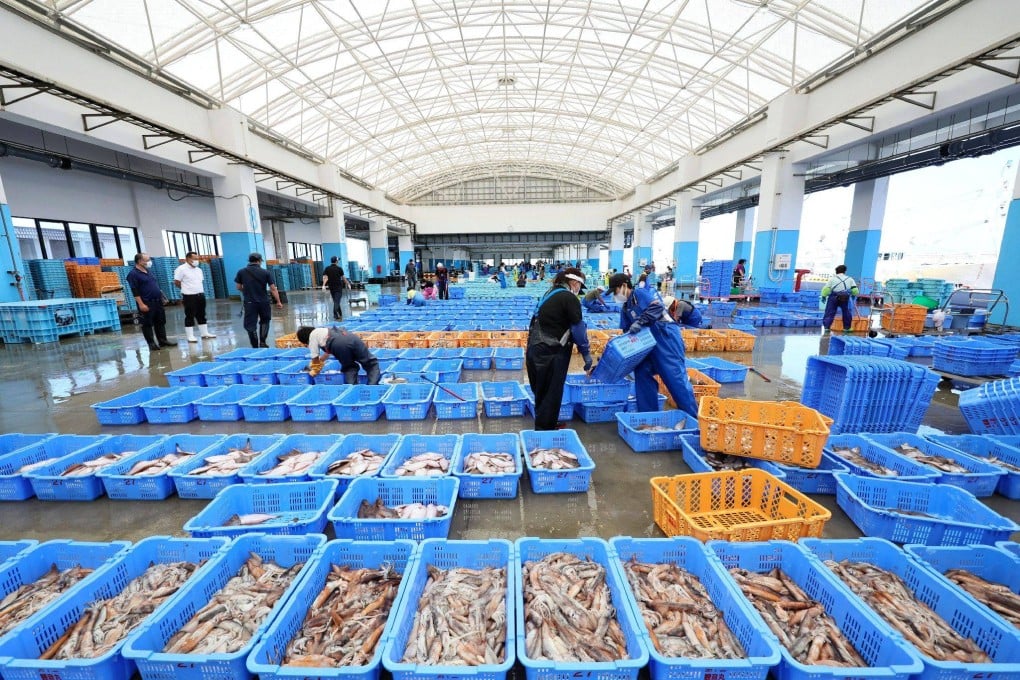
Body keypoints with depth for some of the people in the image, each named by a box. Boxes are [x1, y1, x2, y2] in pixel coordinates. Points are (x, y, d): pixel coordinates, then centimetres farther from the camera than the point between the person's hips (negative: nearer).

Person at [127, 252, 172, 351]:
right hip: (146, 304, -8)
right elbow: (135, 291, -15)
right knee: (147, 324, 0)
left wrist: (162, 297, 19)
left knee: (160, 322, 10)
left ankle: (162, 341, 17)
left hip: (157, 302, 8)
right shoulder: (133, 274, -9)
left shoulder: (148, 271, 15)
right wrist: (141, 304, -20)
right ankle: (151, 343, 4)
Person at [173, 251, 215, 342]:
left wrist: (200, 290, 11)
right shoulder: (181, 269, -9)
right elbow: (176, 282, -7)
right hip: (189, 296, -7)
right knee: (189, 316, -1)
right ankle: (190, 336, 4)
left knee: (201, 315, 13)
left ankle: (205, 333, 20)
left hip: (200, 295, 7)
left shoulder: (199, 270, 13)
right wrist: (187, 289, 4)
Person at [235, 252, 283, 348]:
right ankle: (262, 342, 13)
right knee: (265, 321, 22)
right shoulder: (266, 272, -5)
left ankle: (255, 346, 3)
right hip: (263, 301, 0)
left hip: (249, 302, 0)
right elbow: (273, 289, -7)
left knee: (250, 325, 5)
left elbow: (239, 287, 6)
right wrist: (278, 302, -3)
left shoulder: (241, 272, 0)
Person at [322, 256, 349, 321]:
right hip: (338, 287, -4)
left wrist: (324, 285, -16)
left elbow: (324, 277, -8)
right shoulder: (339, 268, -5)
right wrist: (348, 284, 8)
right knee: (337, 302, -9)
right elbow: (343, 278, -3)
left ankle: (340, 315, 25)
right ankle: (335, 316, -20)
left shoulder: (327, 269, 4)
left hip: (331, 287, 4)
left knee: (335, 301, 16)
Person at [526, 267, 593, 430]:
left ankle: (541, 426, 34)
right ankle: (545, 428, 15)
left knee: (541, 391, 19)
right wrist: (587, 357, -3)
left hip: (536, 349, 9)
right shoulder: (570, 298, -9)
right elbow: (578, 329, -10)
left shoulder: (550, 293, 17)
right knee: (552, 392, 4)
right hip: (552, 353, -9)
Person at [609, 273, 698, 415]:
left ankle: (692, 416, 0)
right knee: (642, 373, 5)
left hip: (666, 336, -9)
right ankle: (648, 413, 14)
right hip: (649, 341, 9)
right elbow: (627, 332, 20)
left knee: (675, 375, -9)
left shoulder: (641, 293, -6)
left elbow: (657, 307, -22)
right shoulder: (625, 308, 19)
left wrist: (640, 322, -26)